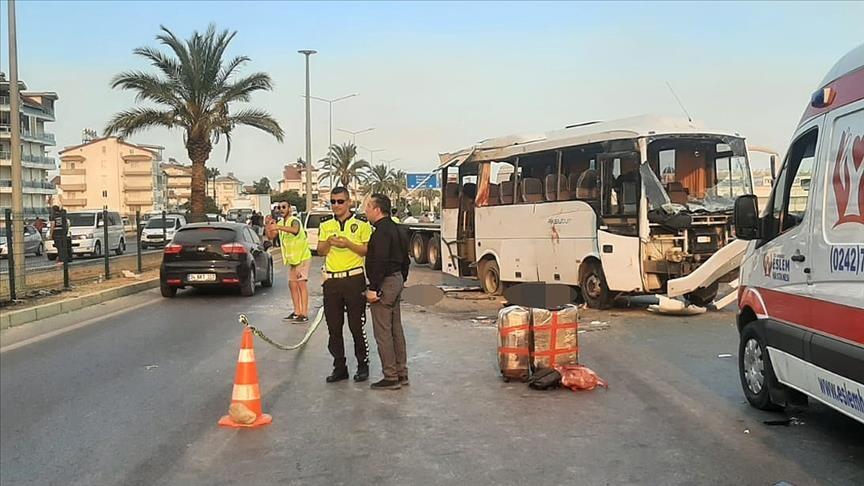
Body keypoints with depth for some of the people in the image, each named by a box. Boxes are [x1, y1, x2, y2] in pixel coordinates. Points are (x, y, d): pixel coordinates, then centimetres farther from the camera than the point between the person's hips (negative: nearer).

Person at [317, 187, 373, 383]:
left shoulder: (361, 225, 0)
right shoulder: (325, 226, 13)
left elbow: (368, 251, -3)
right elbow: (320, 251, 10)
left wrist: (348, 244, -16)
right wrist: (329, 242, -11)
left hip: (354, 279, -4)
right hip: (331, 280, 4)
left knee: (357, 325, -1)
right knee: (334, 326, 6)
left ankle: (363, 365, 12)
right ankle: (339, 367, 16)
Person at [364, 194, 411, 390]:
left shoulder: (382, 231, -17)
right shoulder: (398, 229, 15)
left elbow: (380, 262, -24)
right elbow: (405, 260, 20)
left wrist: (373, 288, -22)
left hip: (385, 283, -10)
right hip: (397, 280, 10)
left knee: (383, 332, -5)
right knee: (396, 329, 14)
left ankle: (391, 377, -2)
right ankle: (401, 373, 20)